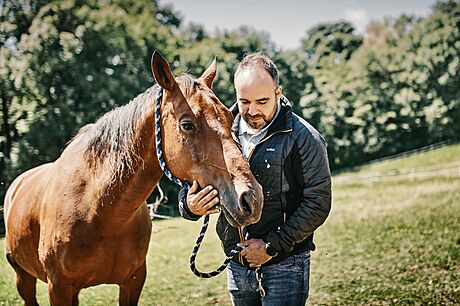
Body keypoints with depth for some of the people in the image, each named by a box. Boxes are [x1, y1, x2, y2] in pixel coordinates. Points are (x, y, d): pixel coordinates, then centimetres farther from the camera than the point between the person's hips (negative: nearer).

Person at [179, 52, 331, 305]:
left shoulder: (303, 138, -9)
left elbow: (318, 203, -13)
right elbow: (191, 182, 9)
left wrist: (272, 246, -17)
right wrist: (189, 206, -15)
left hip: (284, 265, -4)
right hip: (237, 266, 5)